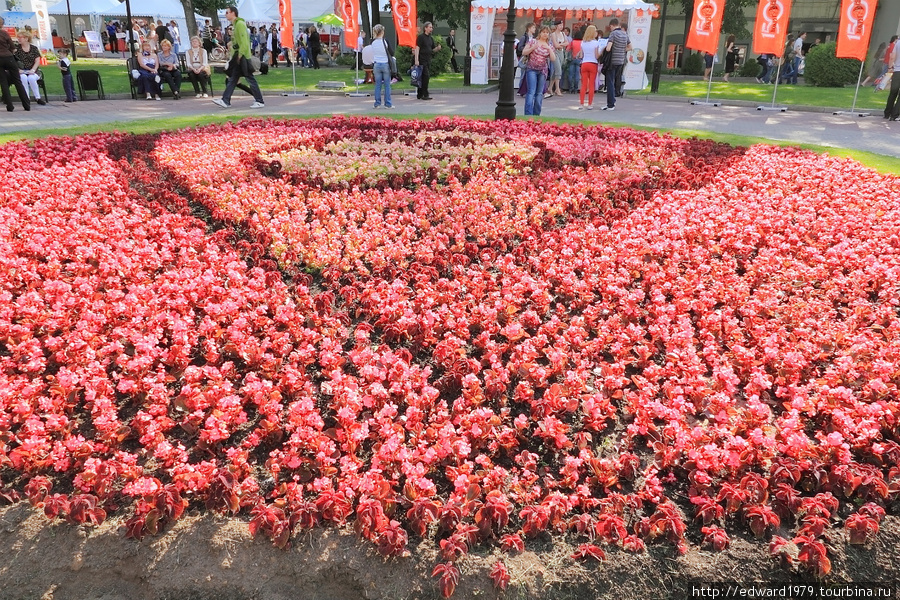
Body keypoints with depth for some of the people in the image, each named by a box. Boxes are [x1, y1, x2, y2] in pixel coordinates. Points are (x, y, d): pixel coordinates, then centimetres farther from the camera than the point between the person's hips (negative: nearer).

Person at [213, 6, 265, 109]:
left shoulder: (240, 24, -12)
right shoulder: (235, 24, 17)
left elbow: (244, 42, -19)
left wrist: (240, 55, -21)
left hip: (243, 57, -10)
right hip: (237, 57, 10)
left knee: (250, 79, -4)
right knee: (232, 79, 8)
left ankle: (259, 101, 2)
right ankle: (225, 101, 9)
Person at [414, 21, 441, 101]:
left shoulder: (431, 38, 15)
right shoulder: (421, 37, -7)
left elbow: (433, 49, 19)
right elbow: (417, 48, -13)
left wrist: (438, 48, -5)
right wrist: (416, 60, -21)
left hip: (428, 60, 7)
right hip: (422, 60, -7)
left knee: (423, 77, 10)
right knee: (425, 76, -11)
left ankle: (419, 95, 16)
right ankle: (425, 95, -6)